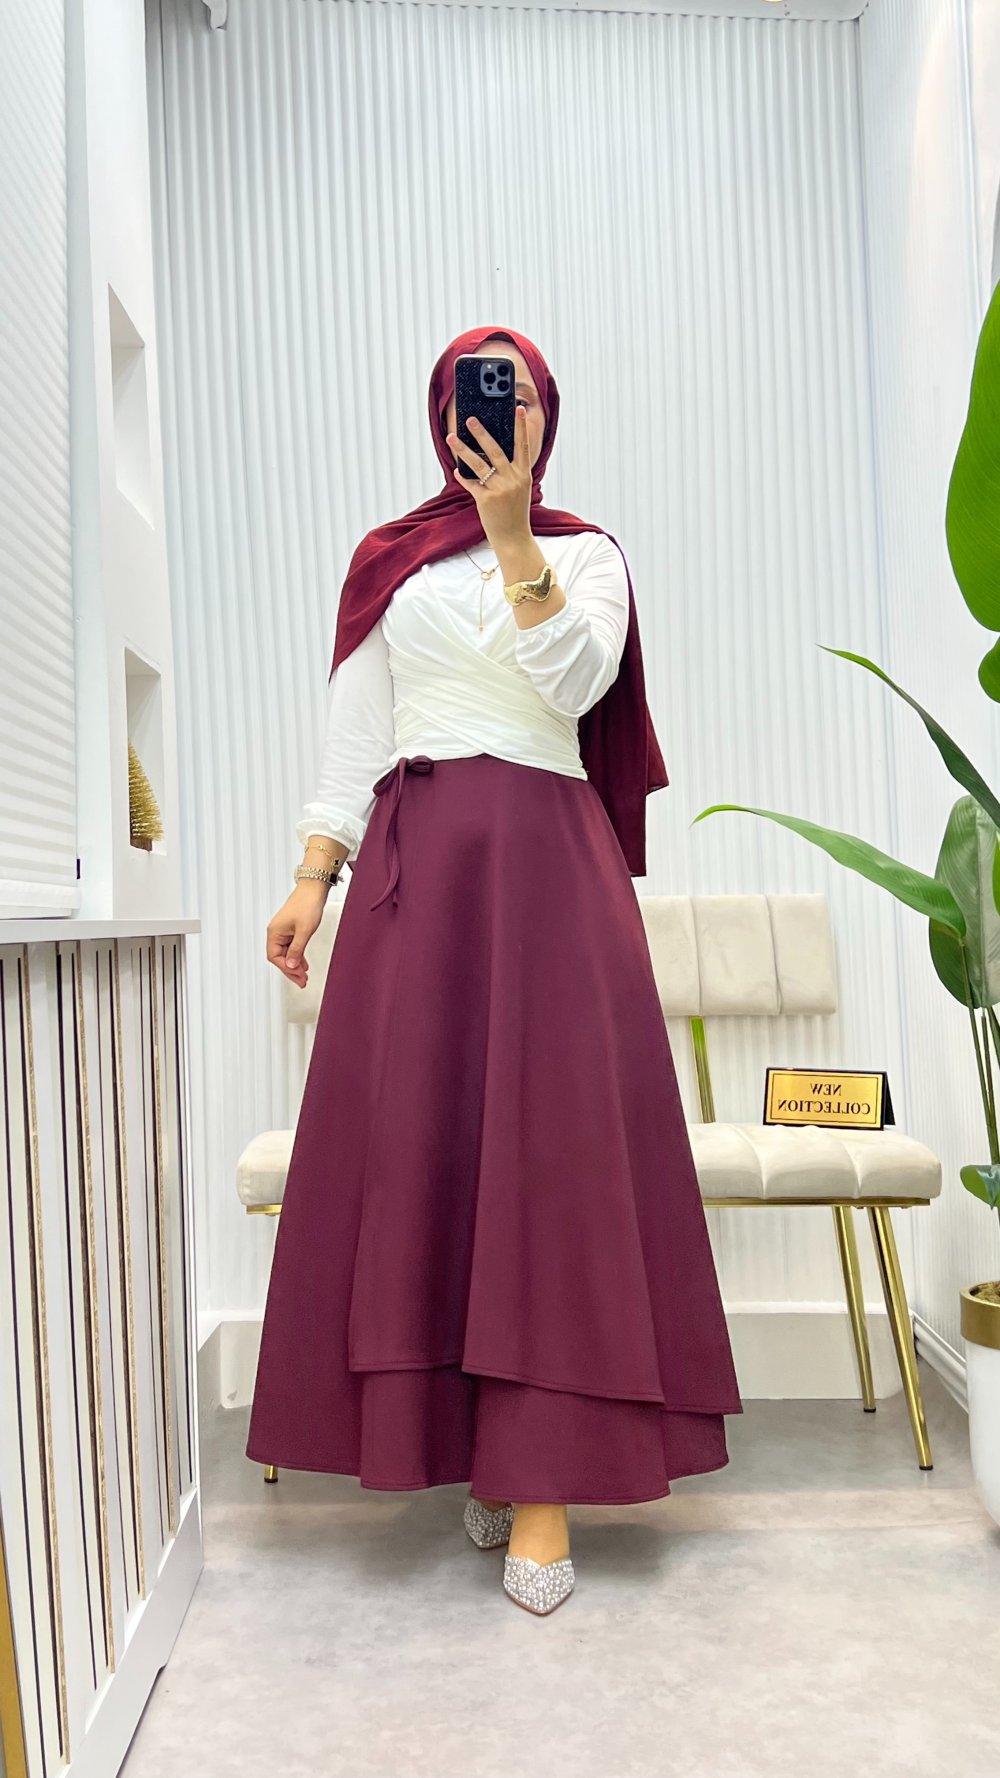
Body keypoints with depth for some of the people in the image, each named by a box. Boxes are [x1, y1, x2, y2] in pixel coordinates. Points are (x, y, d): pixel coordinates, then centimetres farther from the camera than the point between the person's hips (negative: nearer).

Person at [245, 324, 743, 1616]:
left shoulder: (584, 550, 13)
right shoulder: (388, 562, 16)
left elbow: (576, 682, -6)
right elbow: (352, 732, 11)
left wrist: (513, 536, -9)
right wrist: (312, 876, 1)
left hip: (547, 859, -1)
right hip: (414, 860, 2)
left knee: (550, 1143, -8)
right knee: (417, 1141, -3)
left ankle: (542, 1475, -3)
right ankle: (471, 1448, 11)